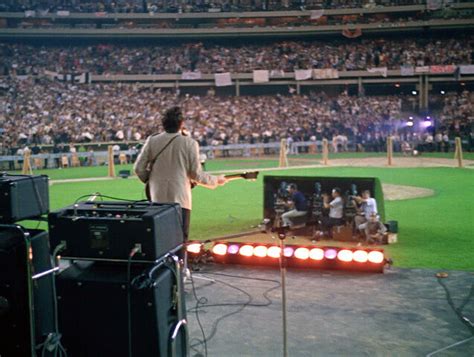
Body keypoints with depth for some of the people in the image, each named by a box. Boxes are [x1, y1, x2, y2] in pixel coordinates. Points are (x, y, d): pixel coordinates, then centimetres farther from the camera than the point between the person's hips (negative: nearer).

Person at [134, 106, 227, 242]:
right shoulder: (189, 143, -6)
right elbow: (196, 174, -7)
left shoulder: (152, 141, 3)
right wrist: (216, 180, 10)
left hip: (158, 199, 3)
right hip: (180, 199, -3)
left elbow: (138, 168, 3)